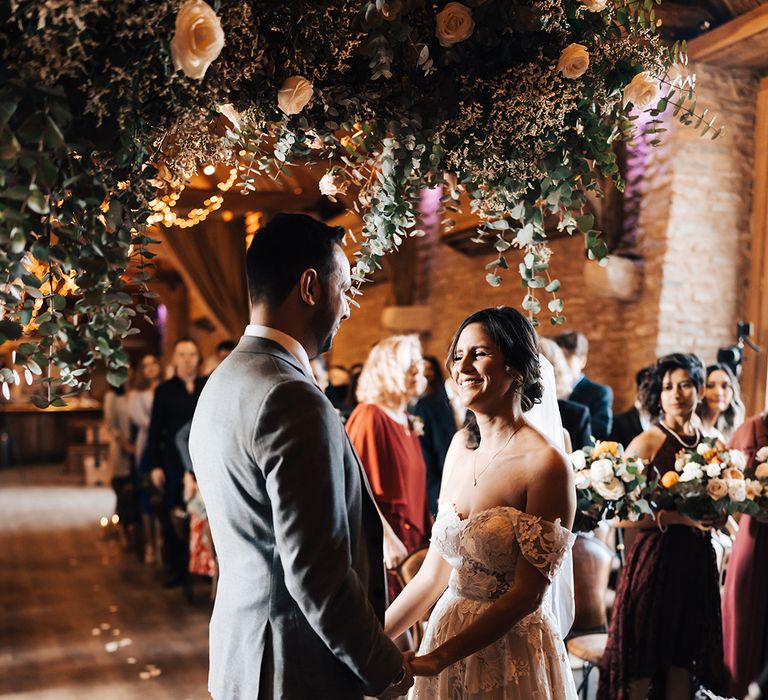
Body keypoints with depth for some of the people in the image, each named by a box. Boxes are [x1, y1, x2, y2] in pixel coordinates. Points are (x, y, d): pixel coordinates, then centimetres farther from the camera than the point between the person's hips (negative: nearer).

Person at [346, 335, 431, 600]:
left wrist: (426, 536, 13)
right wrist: (386, 539, -20)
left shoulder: (407, 422, 15)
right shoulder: (369, 416, -10)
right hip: (381, 548, -8)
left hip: (411, 542, 8)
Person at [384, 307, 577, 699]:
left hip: (512, 650, -5)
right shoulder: (461, 445, 1)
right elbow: (434, 574, 4)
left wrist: (436, 658, -21)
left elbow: (528, 593, -17)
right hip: (447, 632, 6)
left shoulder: (546, 463, -18)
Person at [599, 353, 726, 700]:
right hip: (655, 558, -5)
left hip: (698, 561, 5)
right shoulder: (647, 442, -9)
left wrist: (718, 516, 0)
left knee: (685, 658, 12)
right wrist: (676, 516, -21)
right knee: (642, 665, 4)